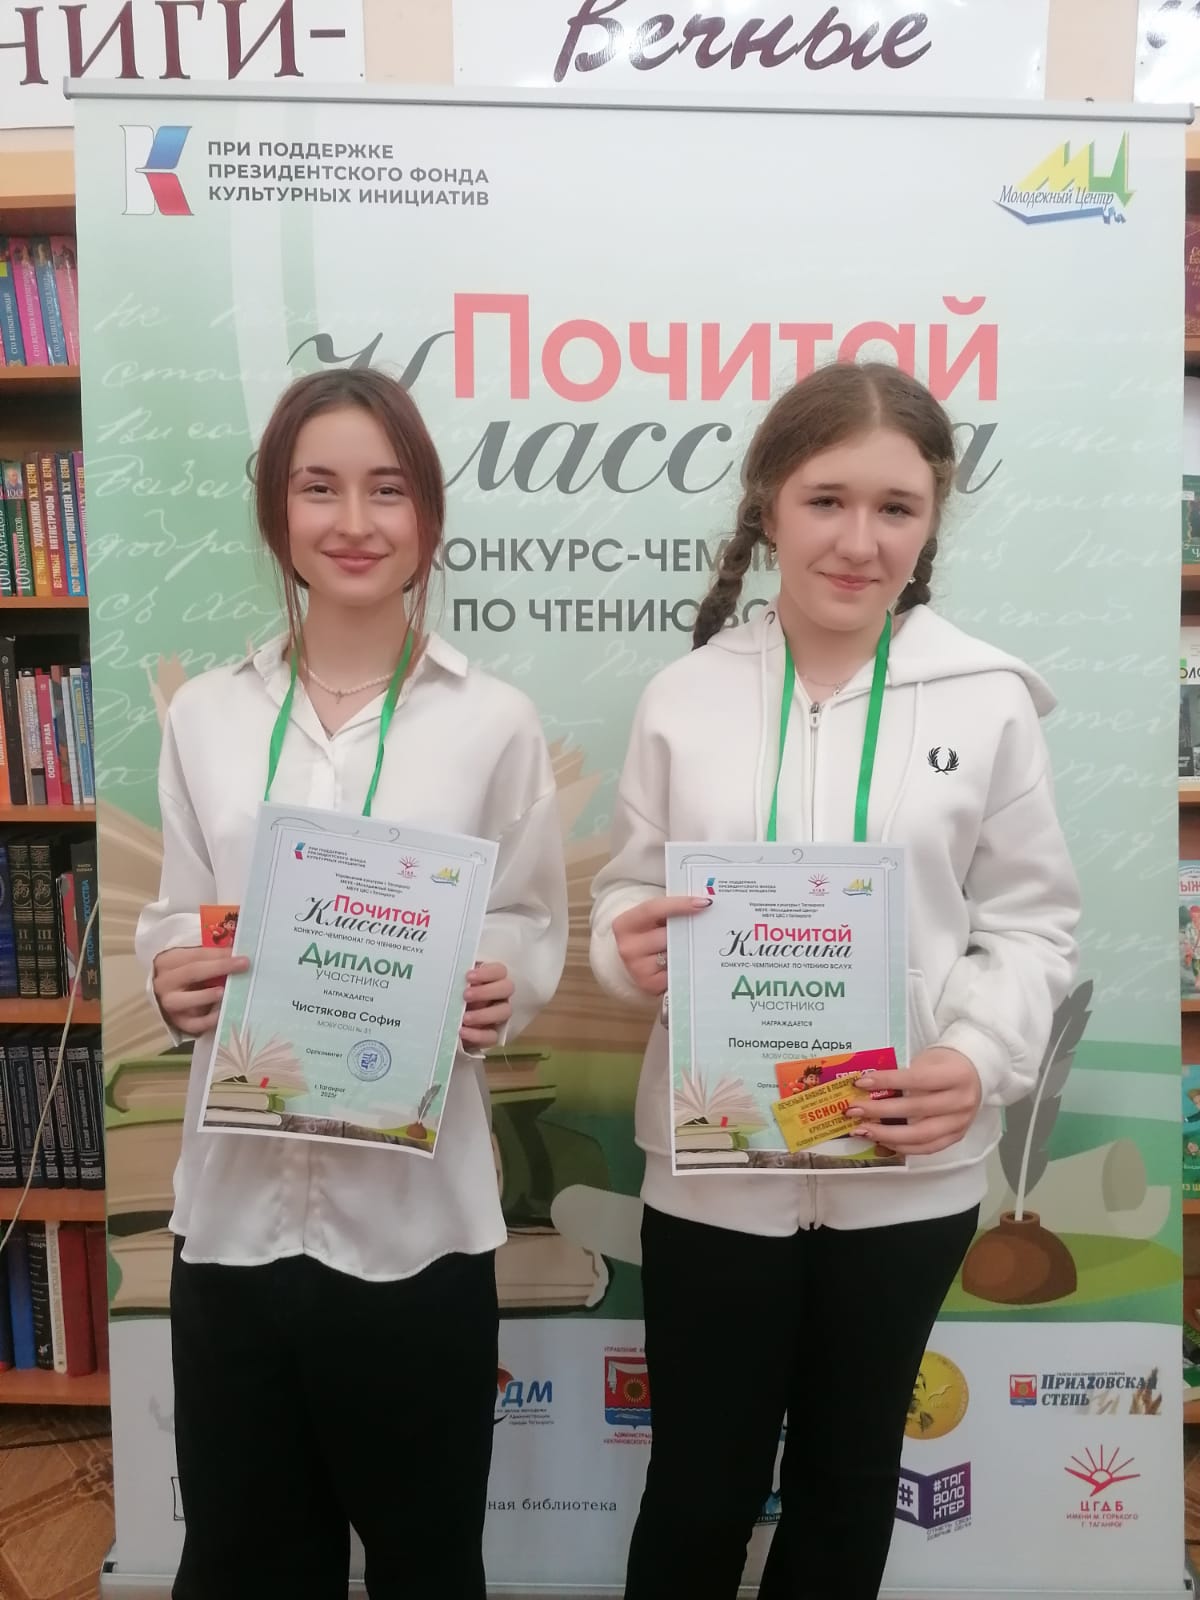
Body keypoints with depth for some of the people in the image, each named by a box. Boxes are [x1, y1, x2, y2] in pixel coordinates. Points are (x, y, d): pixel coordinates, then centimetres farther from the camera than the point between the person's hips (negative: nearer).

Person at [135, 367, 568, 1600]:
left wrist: (498, 991, -20)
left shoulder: (494, 720, -4)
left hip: (415, 1208, -2)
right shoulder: (205, 714, 4)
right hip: (237, 1201, 2)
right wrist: (172, 981, -13)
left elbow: (536, 928, 0)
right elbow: (174, 918, 8)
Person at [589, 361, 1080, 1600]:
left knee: (847, 1480, 22)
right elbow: (626, 893, 3)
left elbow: (1031, 924, -1)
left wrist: (982, 1056, -19)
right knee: (697, 1493, 16)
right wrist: (630, 946, -20)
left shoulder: (989, 700, -4)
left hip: (909, 1174, 1)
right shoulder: (686, 696, -3)